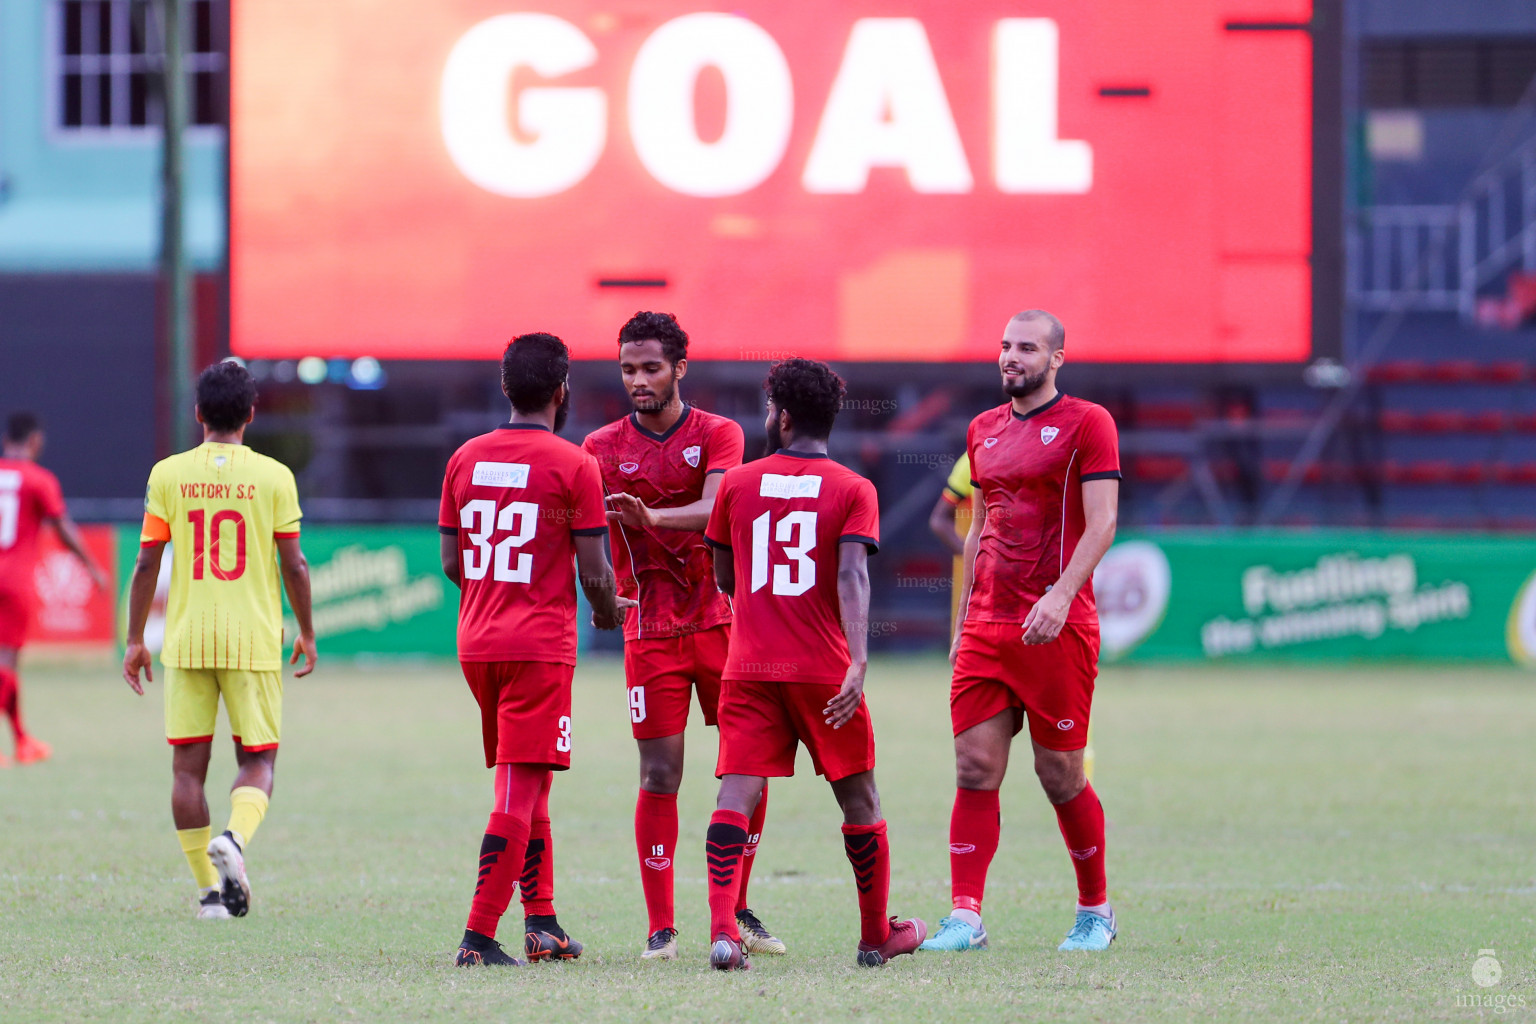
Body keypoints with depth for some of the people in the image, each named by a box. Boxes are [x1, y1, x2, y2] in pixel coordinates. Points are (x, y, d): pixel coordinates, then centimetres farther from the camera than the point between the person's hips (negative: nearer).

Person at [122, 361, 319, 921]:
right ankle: (235, 838, -22)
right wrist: (306, 633, 11)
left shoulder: (168, 475, 1)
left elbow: (147, 564, 1)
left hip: (186, 641, 1)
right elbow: (293, 565, -2)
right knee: (258, 761, 7)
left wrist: (135, 639, 9)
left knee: (188, 765, 8)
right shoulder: (273, 477, -2)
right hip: (254, 640, -1)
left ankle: (210, 888, 6)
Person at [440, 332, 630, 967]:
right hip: (540, 646, -6)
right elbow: (594, 573, -8)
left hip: (476, 641, 6)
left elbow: (451, 564, 12)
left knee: (526, 784, 18)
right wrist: (608, 611, 13)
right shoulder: (574, 466, -9)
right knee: (520, 790, -6)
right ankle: (479, 935, -14)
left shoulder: (466, 458, 6)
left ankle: (539, 925, 20)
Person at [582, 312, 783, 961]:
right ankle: (660, 927, -1)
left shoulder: (719, 435, 0)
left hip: (721, 618, 1)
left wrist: (651, 516, -36)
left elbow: (713, 511, -17)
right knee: (660, 774, -6)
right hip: (650, 631, -1)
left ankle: (736, 910, 18)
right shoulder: (602, 448, 3)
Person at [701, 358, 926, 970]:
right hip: (824, 668, -1)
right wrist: (858, 661, -22)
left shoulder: (737, 483, 7)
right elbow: (852, 575, -14)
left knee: (735, 797, -7)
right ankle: (877, 937, 24)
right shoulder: (853, 490, 0)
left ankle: (722, 928, -26)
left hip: (748, 667, 1)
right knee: (859, 801, 14)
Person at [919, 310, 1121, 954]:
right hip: (986, 628, 5)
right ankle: (965, 918, -6)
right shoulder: (983, 430, 17)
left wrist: (1061, 594, -22)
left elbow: (1101, 523, -10)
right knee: (975, 768, -4)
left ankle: (1095, 913, 16)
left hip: (1056, 628, -5)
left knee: (1060, 775, 0)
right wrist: (963, 620, 19)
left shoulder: (1085, 424, -3)